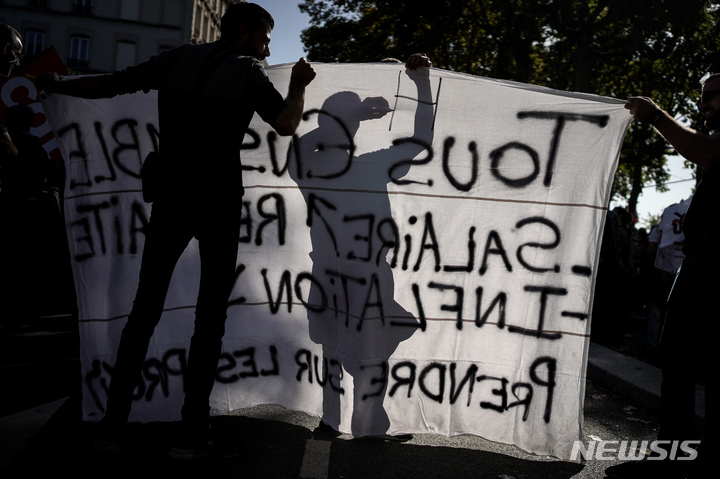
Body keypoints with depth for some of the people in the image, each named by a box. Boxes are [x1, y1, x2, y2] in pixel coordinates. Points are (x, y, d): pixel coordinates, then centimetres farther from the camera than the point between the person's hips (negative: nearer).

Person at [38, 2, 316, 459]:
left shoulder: (176, 58, 12)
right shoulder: (247, 70, 0)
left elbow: (109, 84, 14)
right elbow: (286, 123, -13)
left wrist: (57, 83, 29)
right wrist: (299, 85, 4)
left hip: (170, 200, 4)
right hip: (220, 203, -3)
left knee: (145, 309, 11)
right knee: (210, 316, 3)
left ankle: (113, 425, 13)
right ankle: (192, 433, 3)